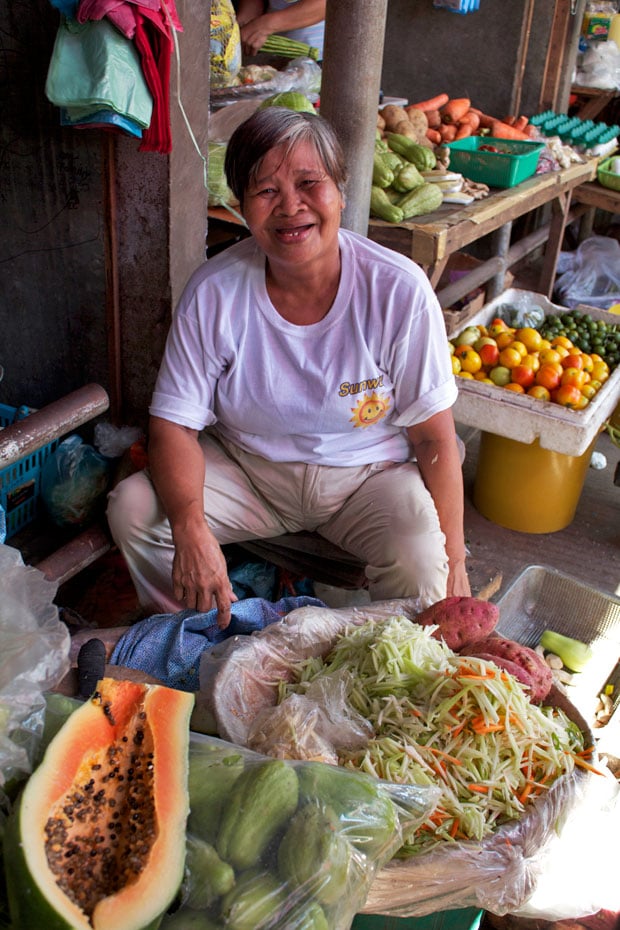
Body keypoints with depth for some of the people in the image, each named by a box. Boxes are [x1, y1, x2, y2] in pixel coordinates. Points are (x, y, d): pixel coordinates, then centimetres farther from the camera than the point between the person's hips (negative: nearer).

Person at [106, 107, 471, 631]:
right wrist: (191, 530, -30)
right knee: (133, 507, -18)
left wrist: (453, 559, -16)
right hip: (247, 469, 2)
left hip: (369, 475, -1)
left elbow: (434, 436, -13)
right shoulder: (213, 292, -14)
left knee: (422, 562, -30)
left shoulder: (398, 290, -17)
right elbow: (174, 424, -12)